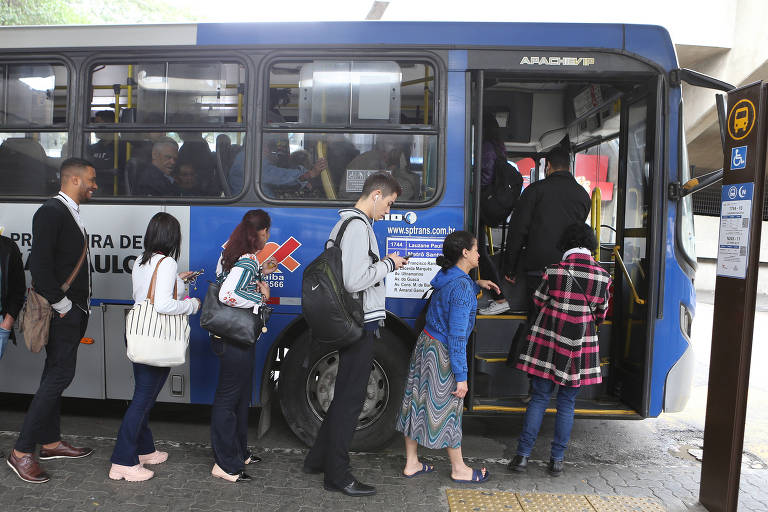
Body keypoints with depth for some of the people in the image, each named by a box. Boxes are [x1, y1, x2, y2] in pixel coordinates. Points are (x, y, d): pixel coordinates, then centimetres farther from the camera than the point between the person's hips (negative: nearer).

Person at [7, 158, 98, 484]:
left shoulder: (71, 213, 15)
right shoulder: (51, 212, -15)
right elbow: (39, 264, -22)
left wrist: (77, 306, 10)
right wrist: (61, 304, -17)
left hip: (72, 312, 10)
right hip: (62, 313, -10)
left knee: (55, 376, 15)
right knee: (59, 376, -7)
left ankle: (51, 442, 27)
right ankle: (21, 451, 3)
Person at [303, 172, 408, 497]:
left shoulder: (346, 222, 17)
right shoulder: (358, 226, -17)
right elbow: (355, 281, -25)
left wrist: (384, 264, 14)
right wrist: (388, 264, -13)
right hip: (361, 324, -11)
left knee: (345, 394, 20)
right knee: (350, 398, 0)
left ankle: (318, 459, 33)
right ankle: (337, 476, 13)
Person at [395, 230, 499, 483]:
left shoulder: (446, 277, 5)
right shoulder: (462, 286, -21)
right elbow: (456, 336, -24)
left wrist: (477, 285, 22)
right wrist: (461, 376, -21)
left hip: (426, 343, 9)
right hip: (442, 352, -9)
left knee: (418, 402, 13)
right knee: (446, 408, 5)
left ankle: (411, 463, 25)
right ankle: (458, 469, 23)